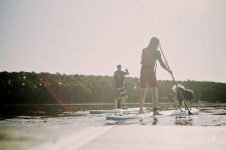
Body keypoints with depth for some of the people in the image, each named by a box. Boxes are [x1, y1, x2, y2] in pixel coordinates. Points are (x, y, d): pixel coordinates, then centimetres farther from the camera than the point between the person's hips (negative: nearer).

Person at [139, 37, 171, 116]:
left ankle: (141, 109, 22)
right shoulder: (156, 52, -2)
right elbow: (162, 63, -5)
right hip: (150, 71, -5)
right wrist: (168, 70, 5)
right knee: (154, 91, -7)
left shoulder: (144, 50, 11)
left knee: (143, 91, 14)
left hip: (143, 71, 5)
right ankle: (155, 111, -17)